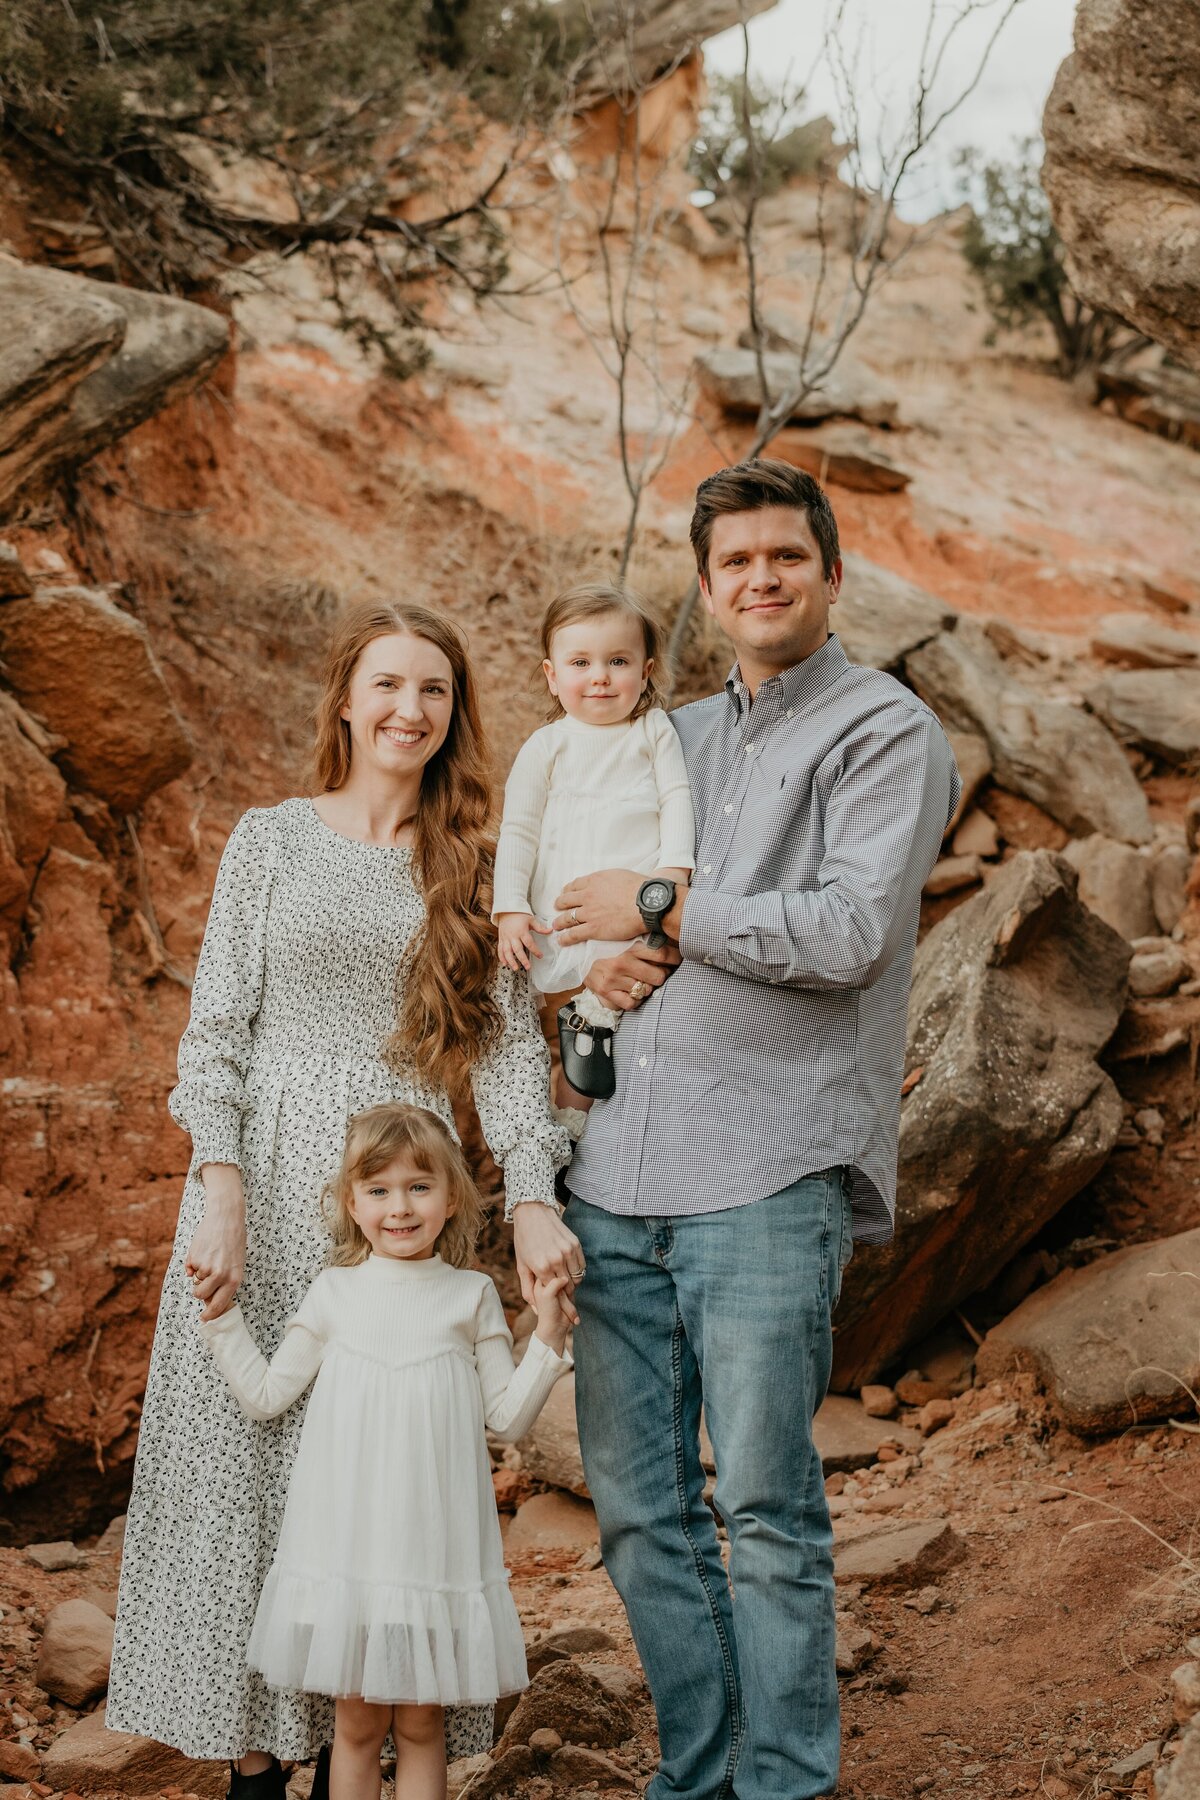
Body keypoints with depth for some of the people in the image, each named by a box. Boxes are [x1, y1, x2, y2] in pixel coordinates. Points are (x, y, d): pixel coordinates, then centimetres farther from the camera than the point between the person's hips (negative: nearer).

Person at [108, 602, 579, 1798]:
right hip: (270, 1182, -1)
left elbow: (509, 1041, 2)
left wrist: (534, 1201, -11)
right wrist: (221, 1195, -11)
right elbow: (215, 1028, 1)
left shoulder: (472, 869, 9)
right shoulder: (270, 843, 5)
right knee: (253, 1451, 1)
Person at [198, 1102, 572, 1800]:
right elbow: (266, 1394, 9)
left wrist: (548, 1337, -9)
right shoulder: (336, 1292, 3)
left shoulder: (471, 1295, 1)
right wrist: (221, 1310, 4)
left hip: (434, 1542, 0)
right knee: (357, 1722, 7)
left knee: (420, 1722, 7)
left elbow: (509, 1418, 3)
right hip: (347, 1544, 1)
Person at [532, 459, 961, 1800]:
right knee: (637, 1507, 8)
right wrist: (603, 961, 6)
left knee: (767, 1509, -3)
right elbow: (568, 888, 29)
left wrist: (665, 912, -5)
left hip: (770, 1173, -6)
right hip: (618, 1175, 6)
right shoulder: (673, 737, 21)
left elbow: (851, 932, -13)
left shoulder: (887, 731, 1)